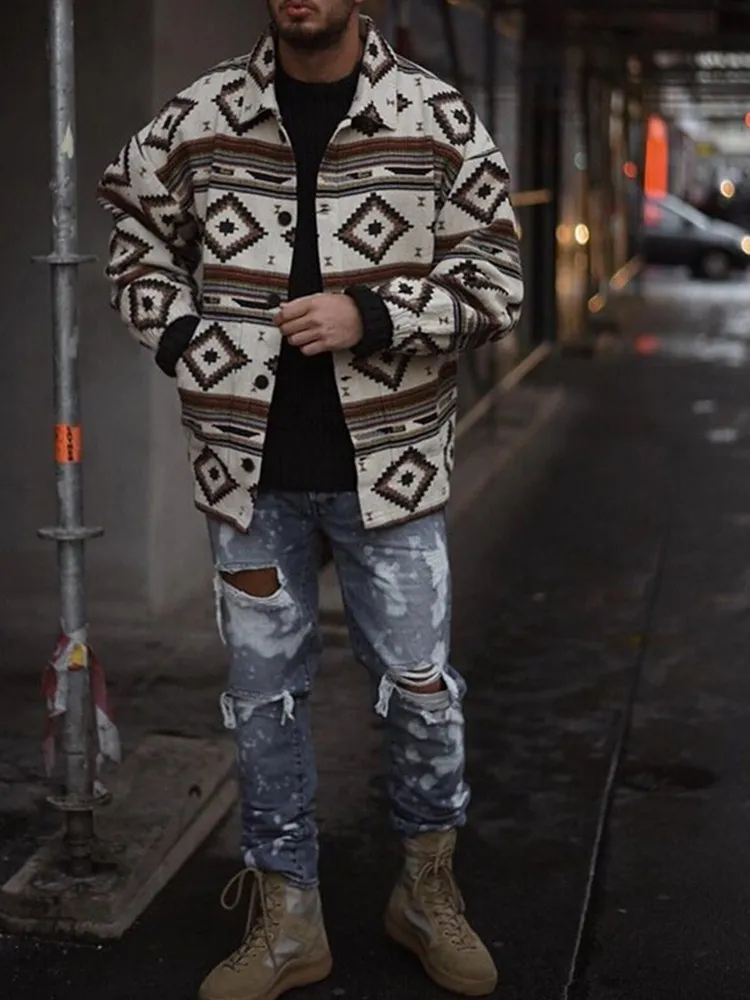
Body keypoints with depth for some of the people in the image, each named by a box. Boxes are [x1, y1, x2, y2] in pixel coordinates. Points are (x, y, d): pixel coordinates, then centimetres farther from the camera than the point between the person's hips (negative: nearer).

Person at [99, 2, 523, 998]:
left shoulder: (439, 119, -4)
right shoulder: (199, 117, 1)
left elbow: (493, 279, -3)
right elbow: (137, 239, 16)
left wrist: (372, 315, -17)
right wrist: (183, 340, -1)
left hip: (388, 461, -1)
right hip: (250, 466, 2)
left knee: (421, 685, 6)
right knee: (265, 691, 10)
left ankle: (429, 891, 31)